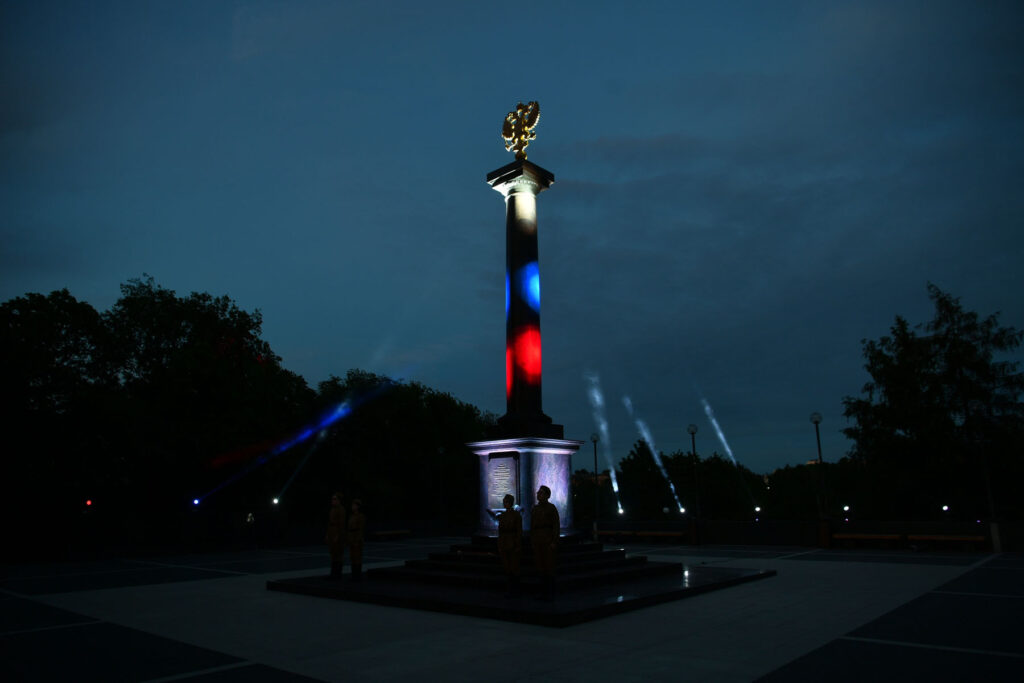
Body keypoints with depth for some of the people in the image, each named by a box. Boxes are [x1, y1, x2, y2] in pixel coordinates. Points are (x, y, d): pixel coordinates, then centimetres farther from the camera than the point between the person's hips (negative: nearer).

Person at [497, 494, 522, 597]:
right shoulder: (501, 516, 10)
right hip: (503, 544, 6)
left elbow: (519, 531, -10)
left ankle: (515, 590, 9)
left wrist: (518, 547, -14)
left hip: (513, 544, -6)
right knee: (506, 567, 7)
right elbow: (500, 531, 13)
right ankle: (511, 588, 19)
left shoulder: (517, 515, -8)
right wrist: (499, 547, 11)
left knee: (514, 567, -1)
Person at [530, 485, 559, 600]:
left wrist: (554, 542, -15)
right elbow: (532, 525, 14)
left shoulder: (552, 508, -6)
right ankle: (543, 592, 14)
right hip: (537, 540, 6)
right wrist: (532, 541, 9)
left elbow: (556, 525, -9)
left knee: (549, 566, -3)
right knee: (540, 566, 7)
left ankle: (550, 593, 5)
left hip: (548, 539, -6)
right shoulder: (535, 508, 12)